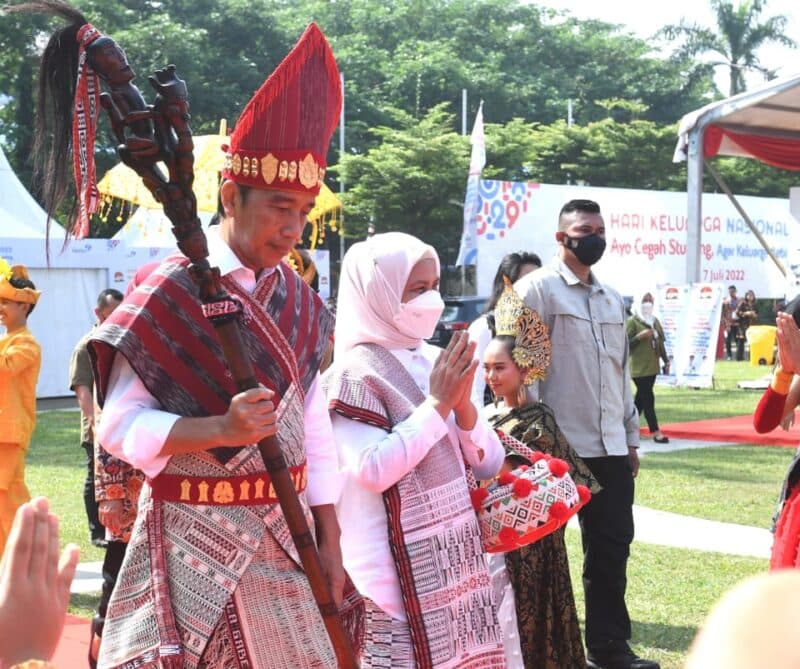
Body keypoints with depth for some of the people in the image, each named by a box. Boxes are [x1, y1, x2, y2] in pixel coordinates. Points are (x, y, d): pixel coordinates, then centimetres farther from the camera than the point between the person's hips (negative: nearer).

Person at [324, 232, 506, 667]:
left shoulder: (436, 362, 8)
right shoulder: (356, 372, -11)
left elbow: (489, 463, 8)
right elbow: (372, 471, -23)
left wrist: (462, 402, -9)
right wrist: (439, 403, -18)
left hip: (455, 563, 7)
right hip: (400, 574, -7)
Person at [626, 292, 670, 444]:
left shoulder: (655, 321, 15)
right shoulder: (632, 322, -8)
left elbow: (660, 342, 20)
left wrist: (666, 360, 14)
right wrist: (639, 336, -23)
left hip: (652, 367, 7)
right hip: (639, 368, -7)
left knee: (641, 398, 12)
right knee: (648, 398, -9)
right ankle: (656, 433, -10)